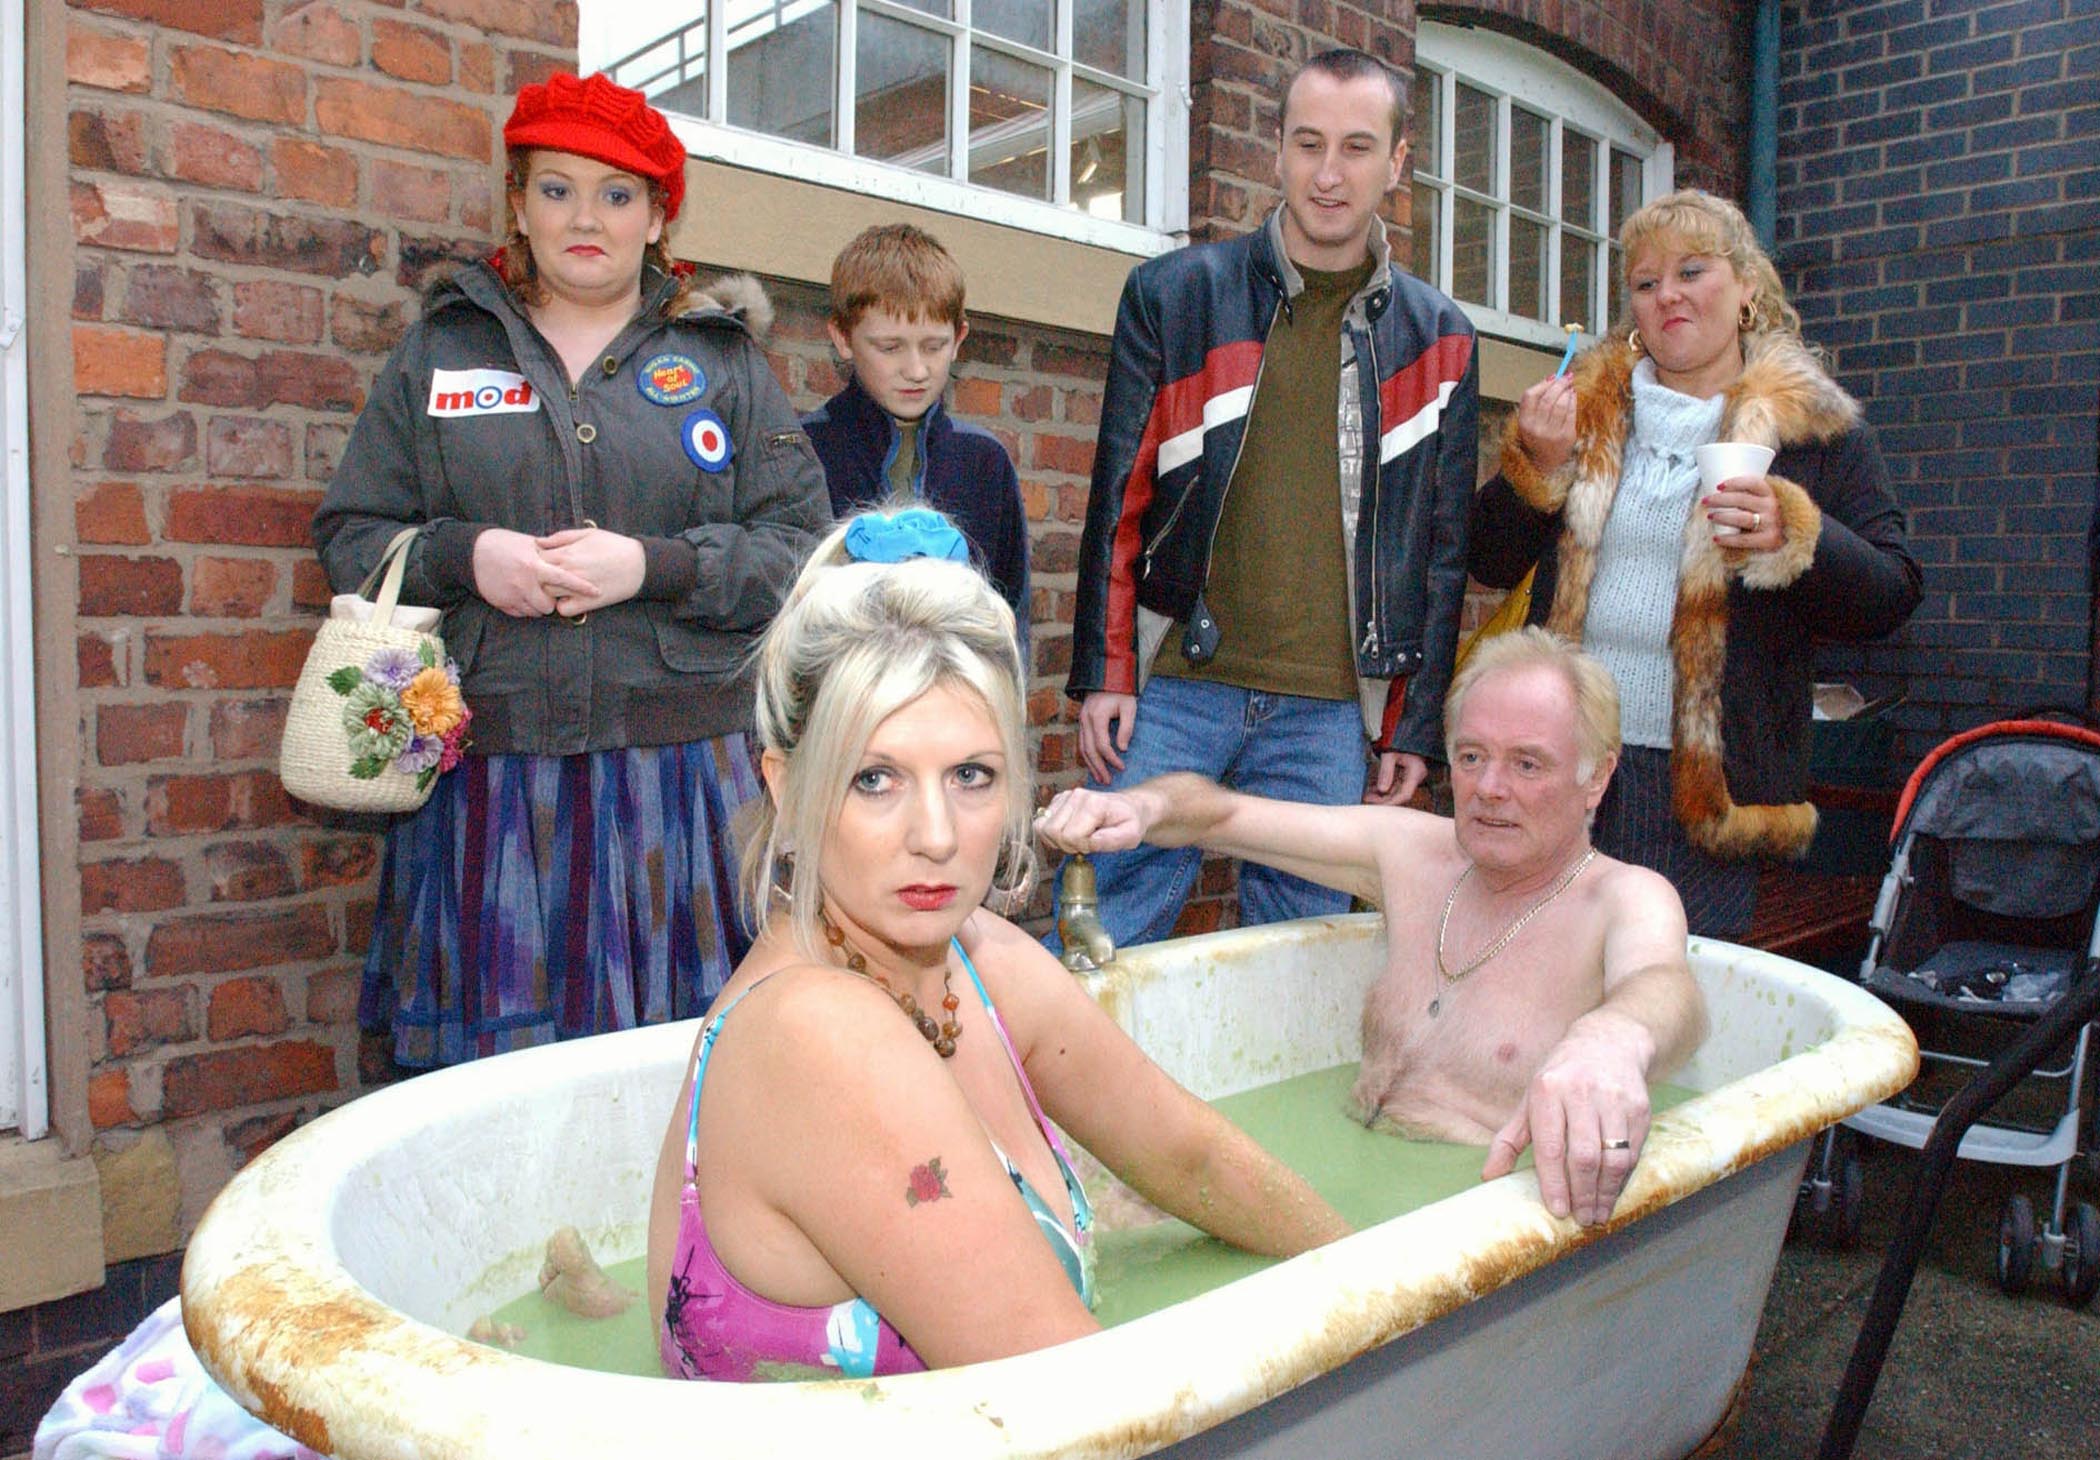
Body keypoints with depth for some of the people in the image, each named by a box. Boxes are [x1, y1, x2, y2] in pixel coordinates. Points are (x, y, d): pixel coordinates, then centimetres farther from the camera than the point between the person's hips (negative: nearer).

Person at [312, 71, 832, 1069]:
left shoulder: (721, 359, 11)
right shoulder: (441, 349, 15)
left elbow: (803, 547, 2)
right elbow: (349, 535, 13)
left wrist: (653, 566, -12)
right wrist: (465, 556, -7)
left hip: (679, 767, -1)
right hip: (490, 779, 1)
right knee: (490, 1079, 3)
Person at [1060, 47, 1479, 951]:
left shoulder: (1438, 341, 9)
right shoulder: (1173, 294, 4)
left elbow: (1443, 547, 11)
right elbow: (1117, 497, 3)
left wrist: (1417, 726, 7)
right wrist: (1101, 672, -2)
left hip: (1327, 707, 2)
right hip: (1174, 683, -1)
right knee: (1114, 931, 1)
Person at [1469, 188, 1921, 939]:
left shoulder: (1817, 427, 5)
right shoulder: (1587, 404, 12)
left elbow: (1891, 597, 1)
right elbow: (1490, 563, 10)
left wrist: (1793, 539, -17)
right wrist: (1538, 465, -8)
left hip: (1709, 777, -2)